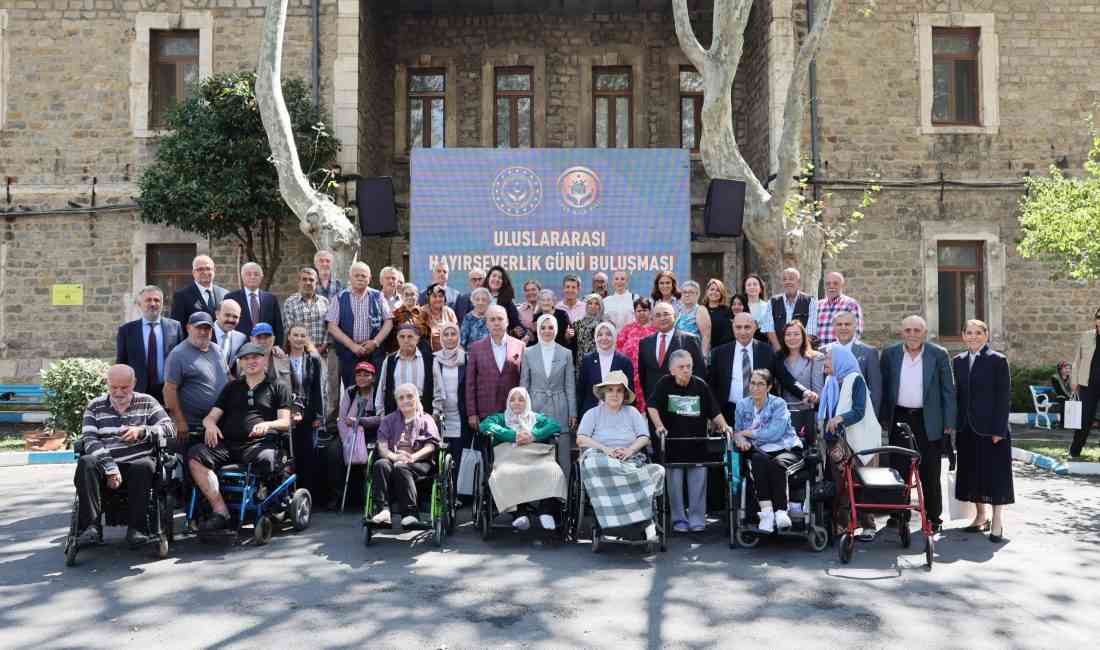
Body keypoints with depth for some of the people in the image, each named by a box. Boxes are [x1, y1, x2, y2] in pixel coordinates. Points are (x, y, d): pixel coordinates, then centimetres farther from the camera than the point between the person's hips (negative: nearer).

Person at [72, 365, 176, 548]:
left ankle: (136, 528, -29)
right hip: (105, 463, 1)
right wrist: (110, 466, -15)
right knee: (86, 463, -30)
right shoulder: (95, 406, 14)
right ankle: (90, 527, -31)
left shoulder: (147, 402, 14)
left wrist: (142, 431, -12)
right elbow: (89, 439, -1)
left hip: (137, 462, -1)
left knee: (144, 466, -34)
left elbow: (170, 430, 5)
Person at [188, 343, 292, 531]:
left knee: (265, 459, -39)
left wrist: (268, 424, -14)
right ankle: (220, 511, -27)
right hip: (227, 444, 4)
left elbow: (286, 422, 8)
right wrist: (210, 424, -1)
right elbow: (211, 416, 24)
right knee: (195, 454, -26)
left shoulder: (278, 388, 19)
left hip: (259, 443, -4)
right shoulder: (232, 387, 30)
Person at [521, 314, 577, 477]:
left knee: (562, 455, 0)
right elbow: (524, 384, 7)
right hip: (536, 408, 0)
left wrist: (573, 413, 3)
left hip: (559, 409, 0)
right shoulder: (528, 353, 4)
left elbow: (570, 385, 6)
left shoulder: (566, 354, 4)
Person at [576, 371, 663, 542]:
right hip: (600, 456, -1)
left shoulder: (632, 412, 22)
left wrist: (630, 450, -11)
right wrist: (606, 449, -12)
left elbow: (644, 437, 10)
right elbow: (581, 439, 3)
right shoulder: (593, 413, 18)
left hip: (630, 459, 1)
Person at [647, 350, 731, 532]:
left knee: (698, 482, 1)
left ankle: (697, 520, 11)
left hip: (697, 442, 1)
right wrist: (659, 426, -15)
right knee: (675, 483, 4)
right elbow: (652, 407, -3)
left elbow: (714, 412, 6)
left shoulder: (701, 385, 3)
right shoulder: (665, 384, -2)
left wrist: (723, 425, -9)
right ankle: (679, 520, 16)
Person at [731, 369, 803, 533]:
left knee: (776, 464, -35)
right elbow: (737, 431, 8)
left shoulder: (778, 404, -6)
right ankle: (766, 511, -38)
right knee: (759, 459, -33)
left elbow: (774, 434, -18)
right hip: (760, 452, 2)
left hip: (785, 449, -2)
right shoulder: (742, 405, 7)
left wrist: (747, 433, -12)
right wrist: (742, 440, -17)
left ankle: (780, 511, -35)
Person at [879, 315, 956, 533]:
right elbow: (883, 388, 7)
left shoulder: (939, 355, -1)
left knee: (930, 473, 5)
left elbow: (948, 390, 0)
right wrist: (883, 418, 3)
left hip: (928, 421, -1)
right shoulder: (890, 354, 4)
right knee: (898, 470, 6)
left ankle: (934, 517, 16)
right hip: (899, 418, 2)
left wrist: (949, 423, -4)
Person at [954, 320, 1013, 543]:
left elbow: (1004, 396, -8)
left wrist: (999, 430, -13)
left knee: (995, 473, 0)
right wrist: (955, 425, 5)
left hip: (991, 429, -5)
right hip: (967, 429, 5)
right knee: (972, 472, 11)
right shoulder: (959, 361, 9)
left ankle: (997, 521, 9)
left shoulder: (998, 360, -6)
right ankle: (980, 517, 24)